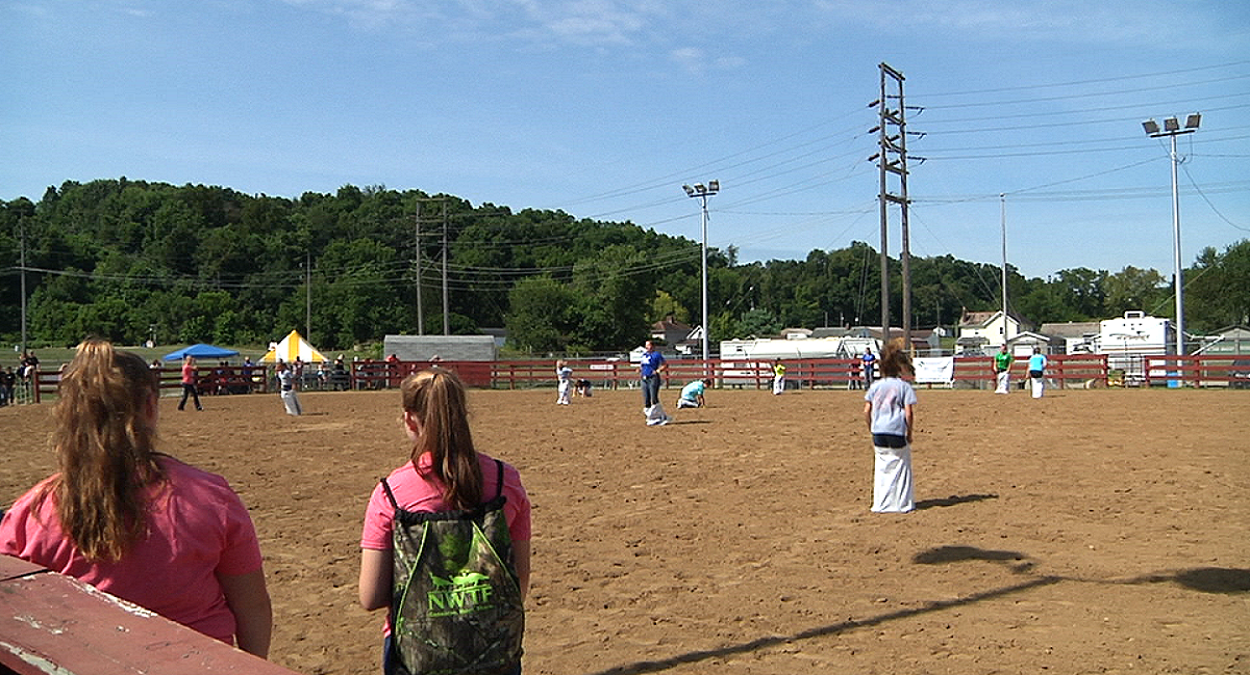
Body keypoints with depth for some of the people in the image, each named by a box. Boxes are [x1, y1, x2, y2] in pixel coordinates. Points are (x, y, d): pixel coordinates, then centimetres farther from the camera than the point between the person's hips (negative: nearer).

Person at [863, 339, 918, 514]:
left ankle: (880, 504, 17)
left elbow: (866, 411, 4)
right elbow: (908, 413, -8)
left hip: (878, 433, 3)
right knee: (901, 466, 10)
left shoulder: (875, 386, 5)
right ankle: (902, 504, 15)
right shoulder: (904, 386, -4)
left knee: (881, 468, 14)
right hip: (897, 433, -3)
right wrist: (909, 433, 3)